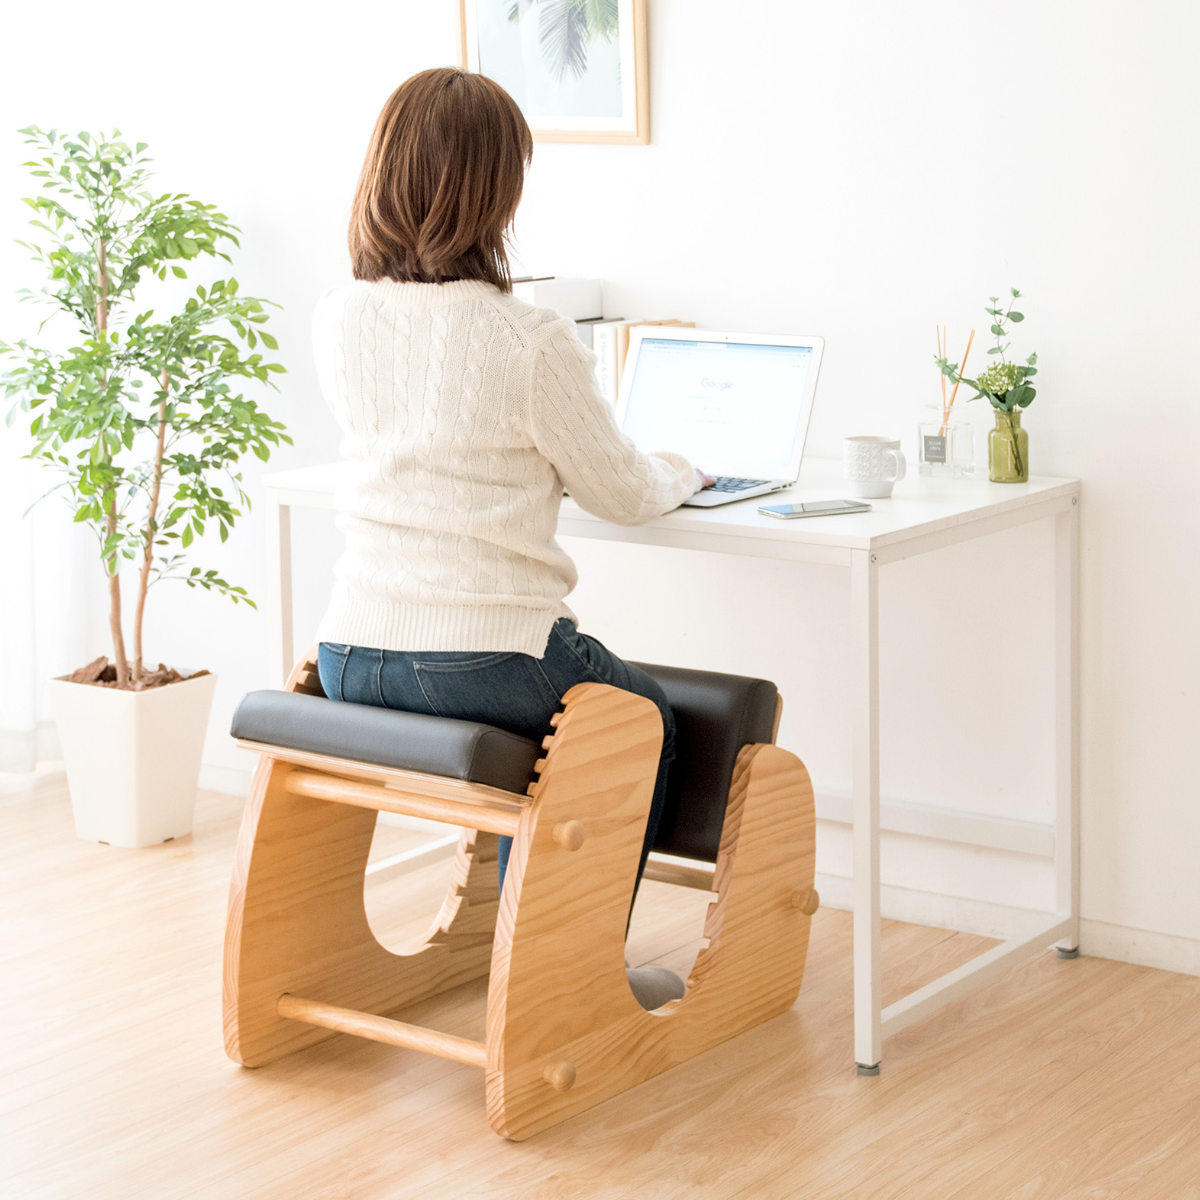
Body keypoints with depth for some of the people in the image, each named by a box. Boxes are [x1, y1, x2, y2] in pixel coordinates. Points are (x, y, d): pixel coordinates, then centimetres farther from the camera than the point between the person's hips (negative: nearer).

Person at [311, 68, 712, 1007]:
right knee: (646, 723, 25)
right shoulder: (531, 342, -16)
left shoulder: (339, 321, 2)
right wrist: (682, 471, 22)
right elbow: (626, 495, -2)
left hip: (352, 660, 6)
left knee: (554, 699, 34)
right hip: (482, 662, -6)